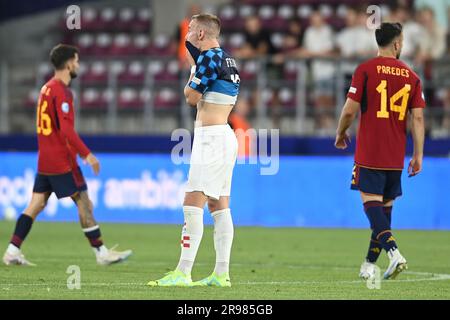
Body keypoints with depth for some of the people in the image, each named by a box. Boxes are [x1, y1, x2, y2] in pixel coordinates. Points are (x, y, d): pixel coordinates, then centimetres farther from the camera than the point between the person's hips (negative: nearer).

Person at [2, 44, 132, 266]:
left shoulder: (47, 88, 15)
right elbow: (66, 129, -23)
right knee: (84, 204, -3)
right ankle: (101, 253, 1)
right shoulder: (61, 91, -15)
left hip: (45, 160, 9)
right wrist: (87, 154, -22)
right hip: (62, 162, -9)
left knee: (36, 205, 7)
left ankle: (12, 252, 2)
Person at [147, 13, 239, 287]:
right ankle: (222, 273, 8)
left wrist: (192, 74, 8)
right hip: (224, 135, 10)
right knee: (219, 206, 9)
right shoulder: (227, 59, 16)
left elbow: (192, 97, -11)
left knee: (193, 204, -13)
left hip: (211, 138, -10)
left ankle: (183, 272, -19)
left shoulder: (210, 57, -13)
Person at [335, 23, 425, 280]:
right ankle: (370, 264, 17)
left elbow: (350, 110, -6)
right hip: (396, 155, 4)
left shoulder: (365, 70, -5)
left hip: (369, 151, -4)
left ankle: (394, 251, -26)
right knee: (386, 205, 12)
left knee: (371, 202, -6)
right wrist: (418, 155, 5)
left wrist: (341, 134, 12)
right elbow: (418, 117, 2)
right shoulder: (411, 76, 6)